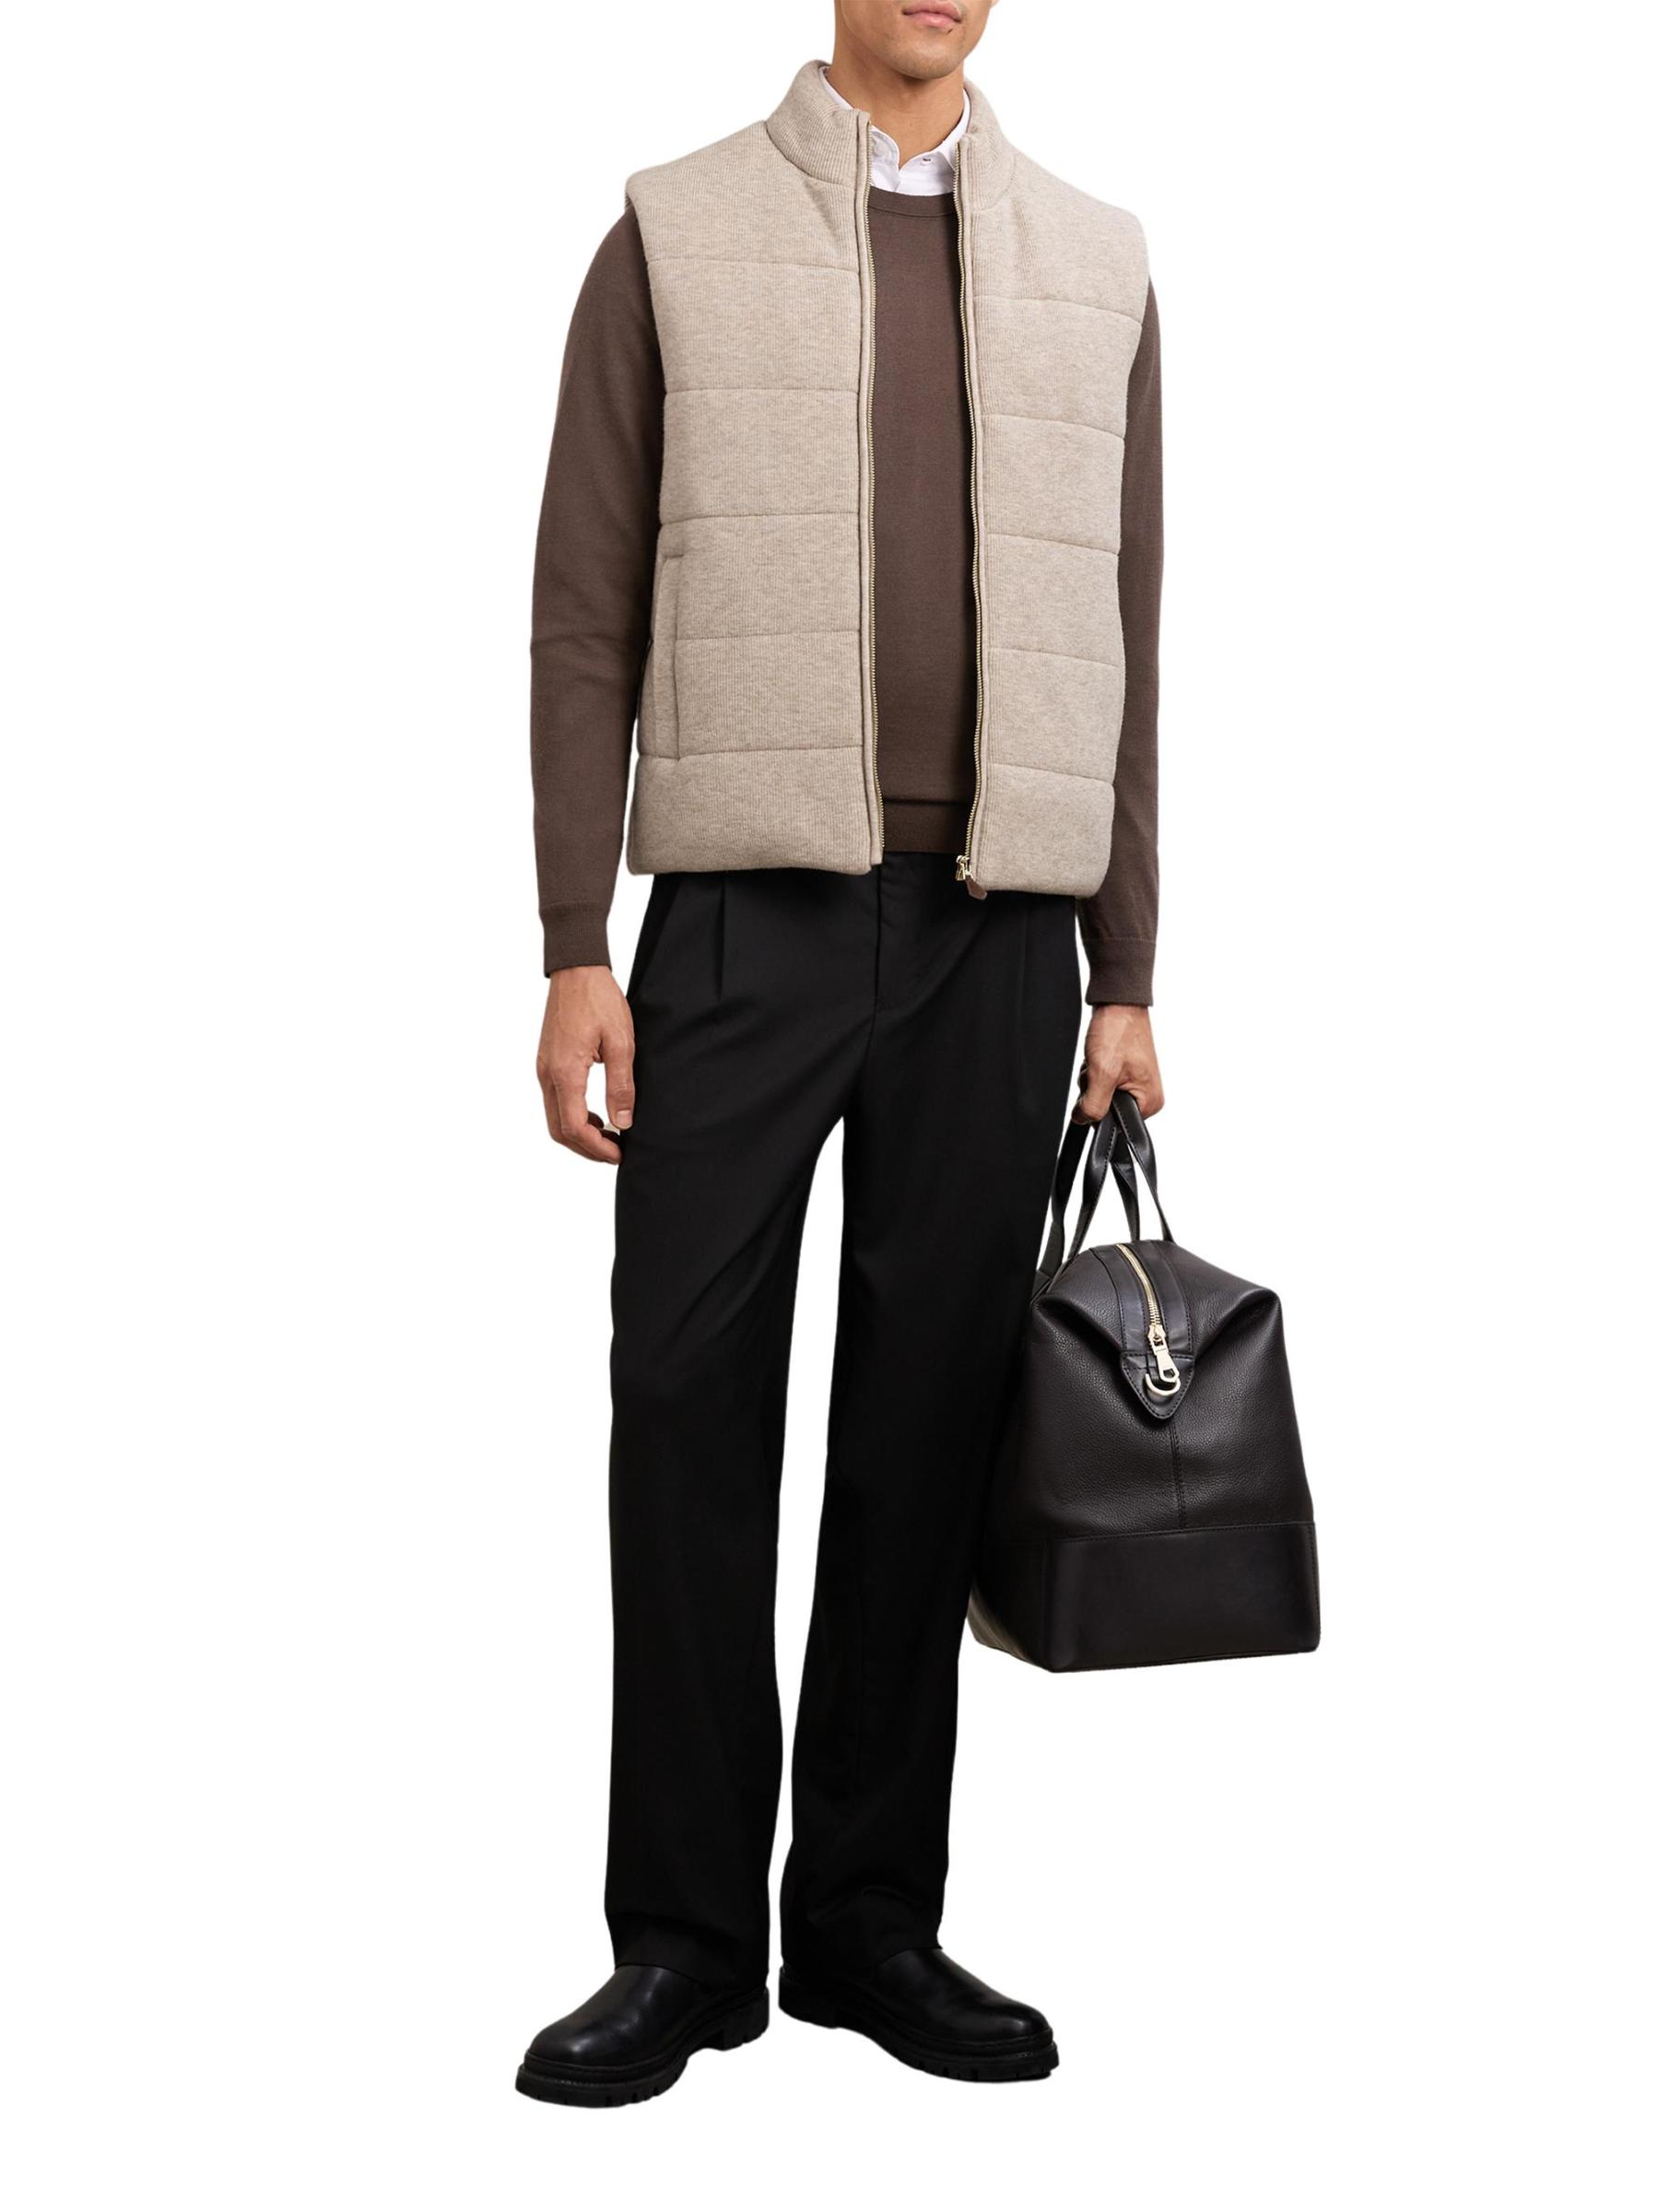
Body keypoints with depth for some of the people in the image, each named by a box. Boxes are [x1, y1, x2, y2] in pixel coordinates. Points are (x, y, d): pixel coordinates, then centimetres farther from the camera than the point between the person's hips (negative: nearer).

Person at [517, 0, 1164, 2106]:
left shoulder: (1098, 264, 13)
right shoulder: (675, 234, 6)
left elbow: (1121, 643, 12)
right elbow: (585, 614, 2)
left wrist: (1125, 978, 7)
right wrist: (575, 953, -5)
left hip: (1002, 940, 2)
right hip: (748, 911, -2)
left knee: (926, 1430, 5)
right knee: (690, 1406, -2)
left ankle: (872, 1919, 17)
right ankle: (685, 1939, 9)